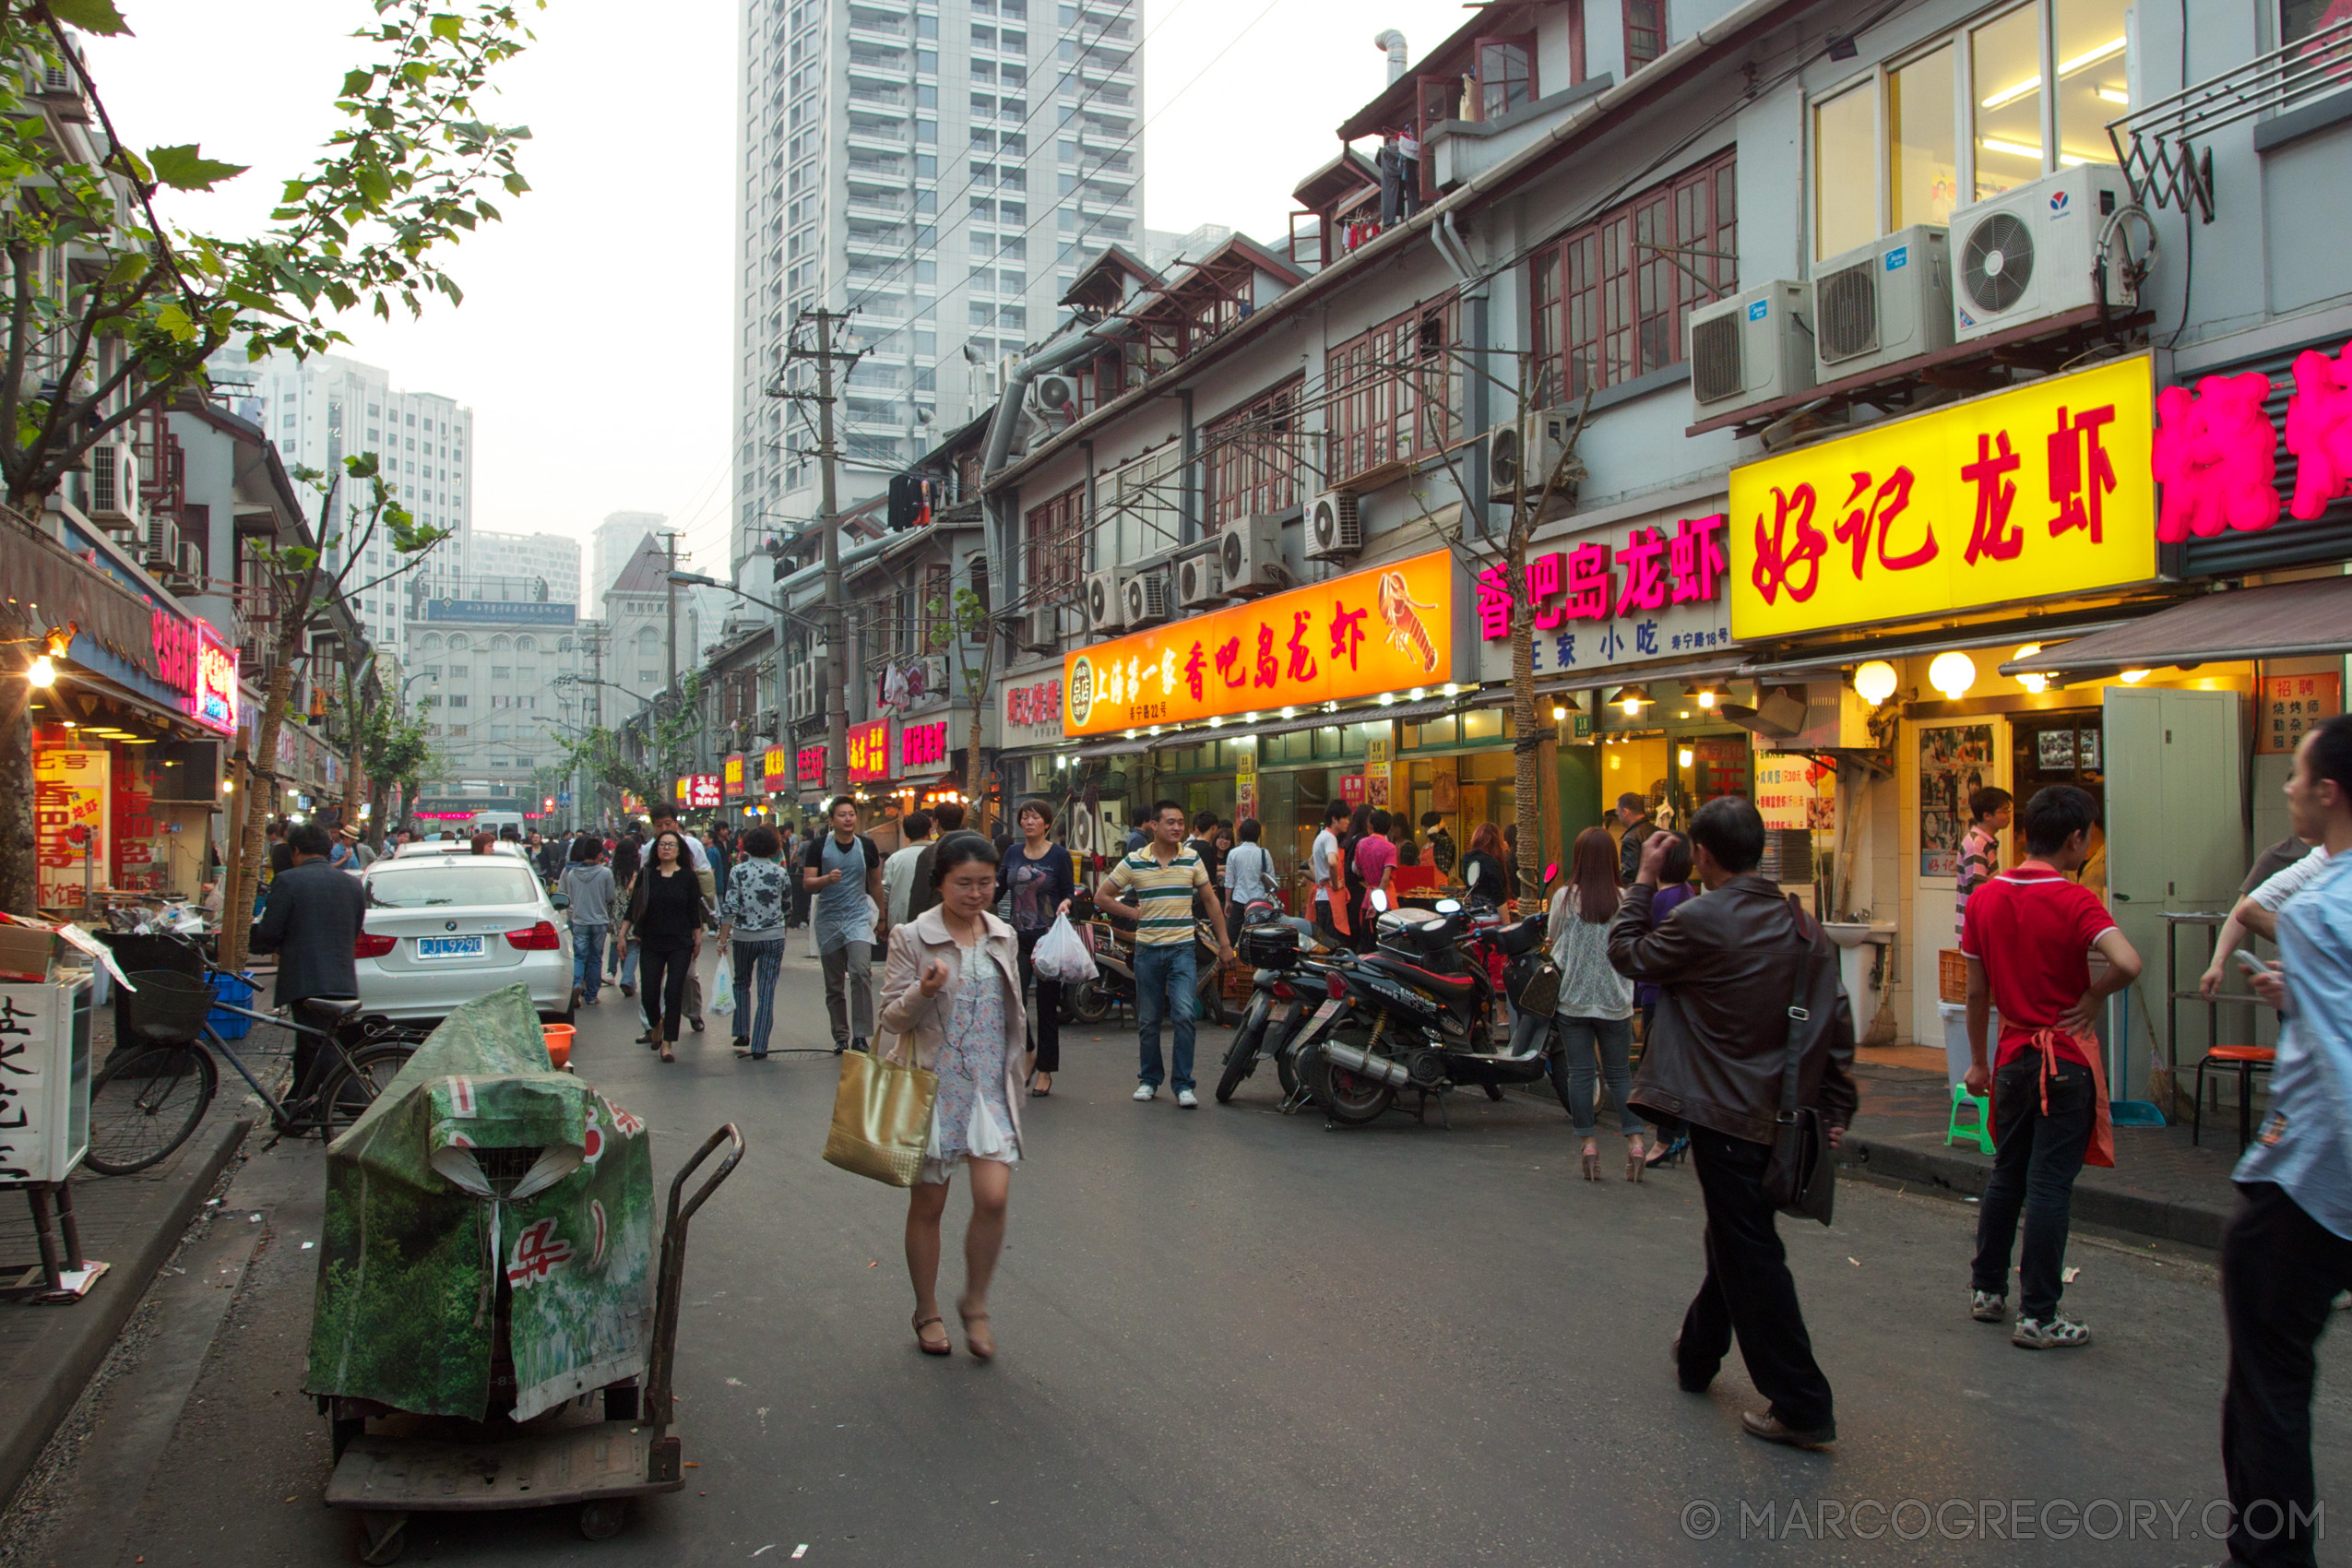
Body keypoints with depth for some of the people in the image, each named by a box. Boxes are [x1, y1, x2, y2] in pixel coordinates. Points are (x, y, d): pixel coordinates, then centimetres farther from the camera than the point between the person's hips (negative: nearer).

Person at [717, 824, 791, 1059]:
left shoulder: (738, 871, -5)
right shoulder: (780, 872, -2)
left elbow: (729, 907, -9)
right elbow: (787, 905, 8)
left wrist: (723, 937, -3)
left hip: (744, 936, 0)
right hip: (773, 937, 0)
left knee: (742, 983, 22)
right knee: (766, 991, 1)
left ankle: (742, 1036, 18)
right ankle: (759, 1047, -3)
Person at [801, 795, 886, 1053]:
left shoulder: (866, 846, 5)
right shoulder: (819, 846, 0)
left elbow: (875, 883, 16)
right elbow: (807, 883, -4)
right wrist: (827, 879, -25)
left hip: (858, 917, -1)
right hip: (828, 920, 1)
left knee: (861, 972, -21)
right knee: (834, 985, 8)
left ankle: (860, 1036, -17)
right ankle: (841, 1037, 21)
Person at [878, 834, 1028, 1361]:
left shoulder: (1003, 937, 7)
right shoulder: (912, 938, -6)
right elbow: (892, 1016, -7)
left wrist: (1016, 1071, 20)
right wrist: (923, 992, -26)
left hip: (989, 1086, 3)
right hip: (933, 1085, -2)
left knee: (992, 1198, -10)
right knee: (927, 1205, 8)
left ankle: (975, 1304, 12)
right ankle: (927, 1312, 26)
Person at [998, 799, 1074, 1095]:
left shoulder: (1059, 855, -2)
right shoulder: (1013, 853, 10)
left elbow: (1069, 892, 1)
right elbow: (999, 888, 13)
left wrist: (1065, 904, -20)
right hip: (1019, 938, 3)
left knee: (1047, 1005, 3)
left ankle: (1045, 1071, 13)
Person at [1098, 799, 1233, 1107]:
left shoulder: (1192, 859, 3)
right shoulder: (1133, 862, 0)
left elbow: (1211, 900, 11)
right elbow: (1102, 895, 8)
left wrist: (1224, 943, 9)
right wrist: (1133, 912, -2)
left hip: (1182, 948, -1)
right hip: (1147, 949, 1)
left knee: (1184, 1014, -13)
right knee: (1148, 1021, 8)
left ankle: (1183, 1084, -5)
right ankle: (1149, 1079, 24)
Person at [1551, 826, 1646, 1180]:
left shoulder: (1565, 897, -8)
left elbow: (1552, 937, 6)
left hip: (1573, 1000, -1)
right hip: (1615, 1001, 1)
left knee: (1580, 1072, 6)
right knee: (1619, 1073, 10)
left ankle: (1589, 1142, 6)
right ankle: (1634, 1140, 3)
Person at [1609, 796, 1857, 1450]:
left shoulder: (1701, 921, -18)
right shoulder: (1802, 924, 4)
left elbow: (1627, 954, -2)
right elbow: (1836, 1022, 6)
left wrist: (1644, 880, 8)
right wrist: (1834, 1108, 13)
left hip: (1725, 1114, -8)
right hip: (1781, 1115, 8)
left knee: (1750, 1255, 0)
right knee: (1735, 1239, 23)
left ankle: (1802, 1406, 3)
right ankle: (1697, 1354, 42)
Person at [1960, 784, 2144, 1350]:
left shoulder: (1985, 897, 2)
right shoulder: (2074, 900, -15)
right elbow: (2128, 963, -31)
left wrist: (1978, 1060, 16)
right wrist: (2093, 997, -12)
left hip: (2012, 1055, 5)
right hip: (2065, 1059, -5)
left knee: (2006, 1175, 17)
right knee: (2050, 1185, -1)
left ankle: (1988, 1291, 26)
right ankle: (2038, 1317, 3)